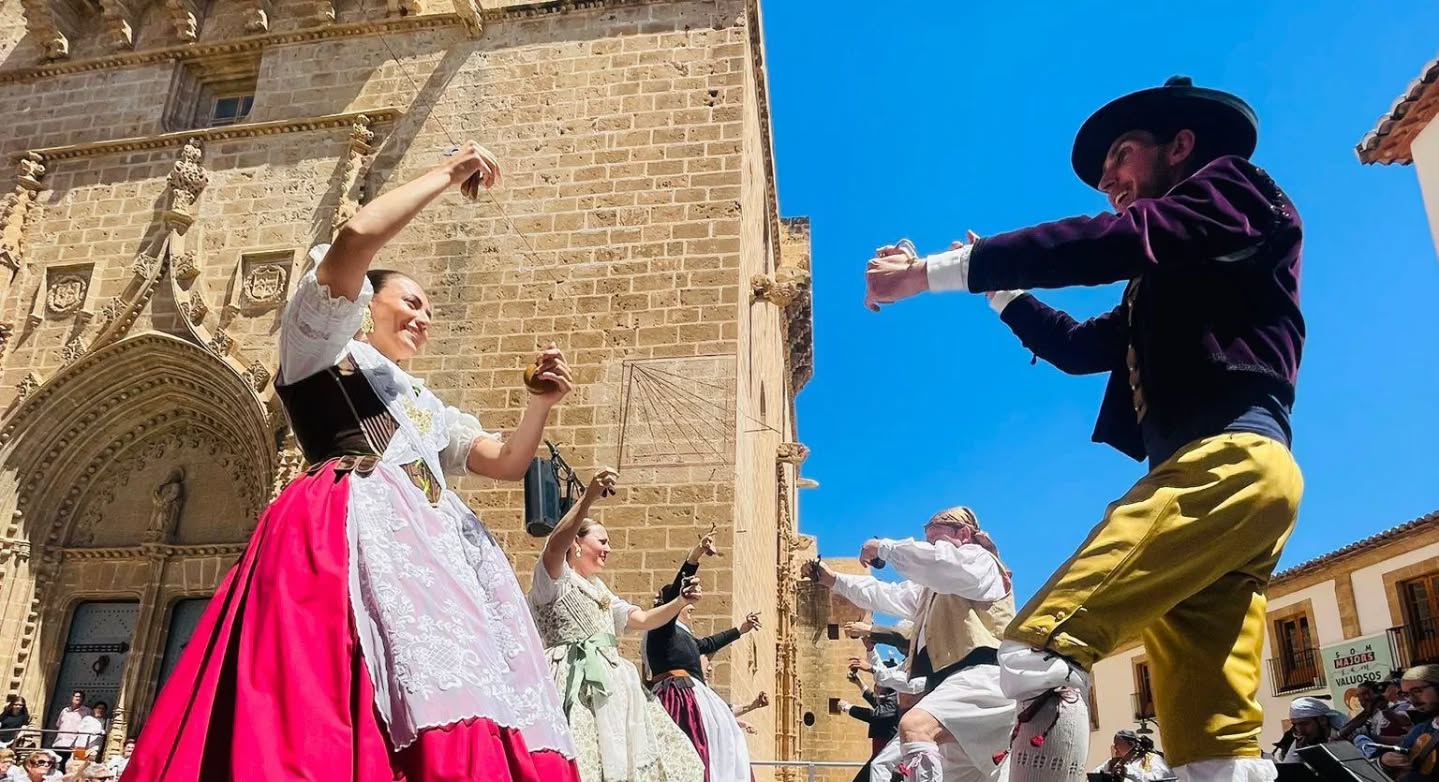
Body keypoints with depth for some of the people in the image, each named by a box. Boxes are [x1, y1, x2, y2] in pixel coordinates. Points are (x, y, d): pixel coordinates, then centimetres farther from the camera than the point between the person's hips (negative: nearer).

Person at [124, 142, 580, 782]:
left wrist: (542, 401, 7)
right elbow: (358, 236, -2)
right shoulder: (321, 343, 16)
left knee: (455, 708, -10)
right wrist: (448, 173, 7)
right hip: (349, 524, -7)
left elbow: (507, 462, 25)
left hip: (427, 540, 7)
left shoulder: (426, 406, 34)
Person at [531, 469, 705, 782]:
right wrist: (588, 497, -37)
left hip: (609, 684, 9)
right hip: (575, 683, -8)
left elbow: (644, 619, 23)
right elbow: (555, 545, -23)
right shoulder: (554, 579, 0)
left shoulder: (601, 592, 25)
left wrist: (681, 601, 4)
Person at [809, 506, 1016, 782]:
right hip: (949, 683, 10)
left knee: (914, 726, -37)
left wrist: (884, 547, -7)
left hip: (979, 678, -10)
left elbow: (939, 562, -15)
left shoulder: (980, 561, 6)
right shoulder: (933, 588, 35)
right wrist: (835, 580, 33)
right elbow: (887, 595, 37)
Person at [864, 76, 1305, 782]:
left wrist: (934, 271, -9)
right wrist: (998, 285, 30)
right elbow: (1078, 348, 37)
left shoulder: (1233, 188, 8)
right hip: (1208, 473, 9)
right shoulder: (1165, 280, 33)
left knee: (1038, 646, -24)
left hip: (1231, 459, -9)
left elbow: (1107, 241, -9)